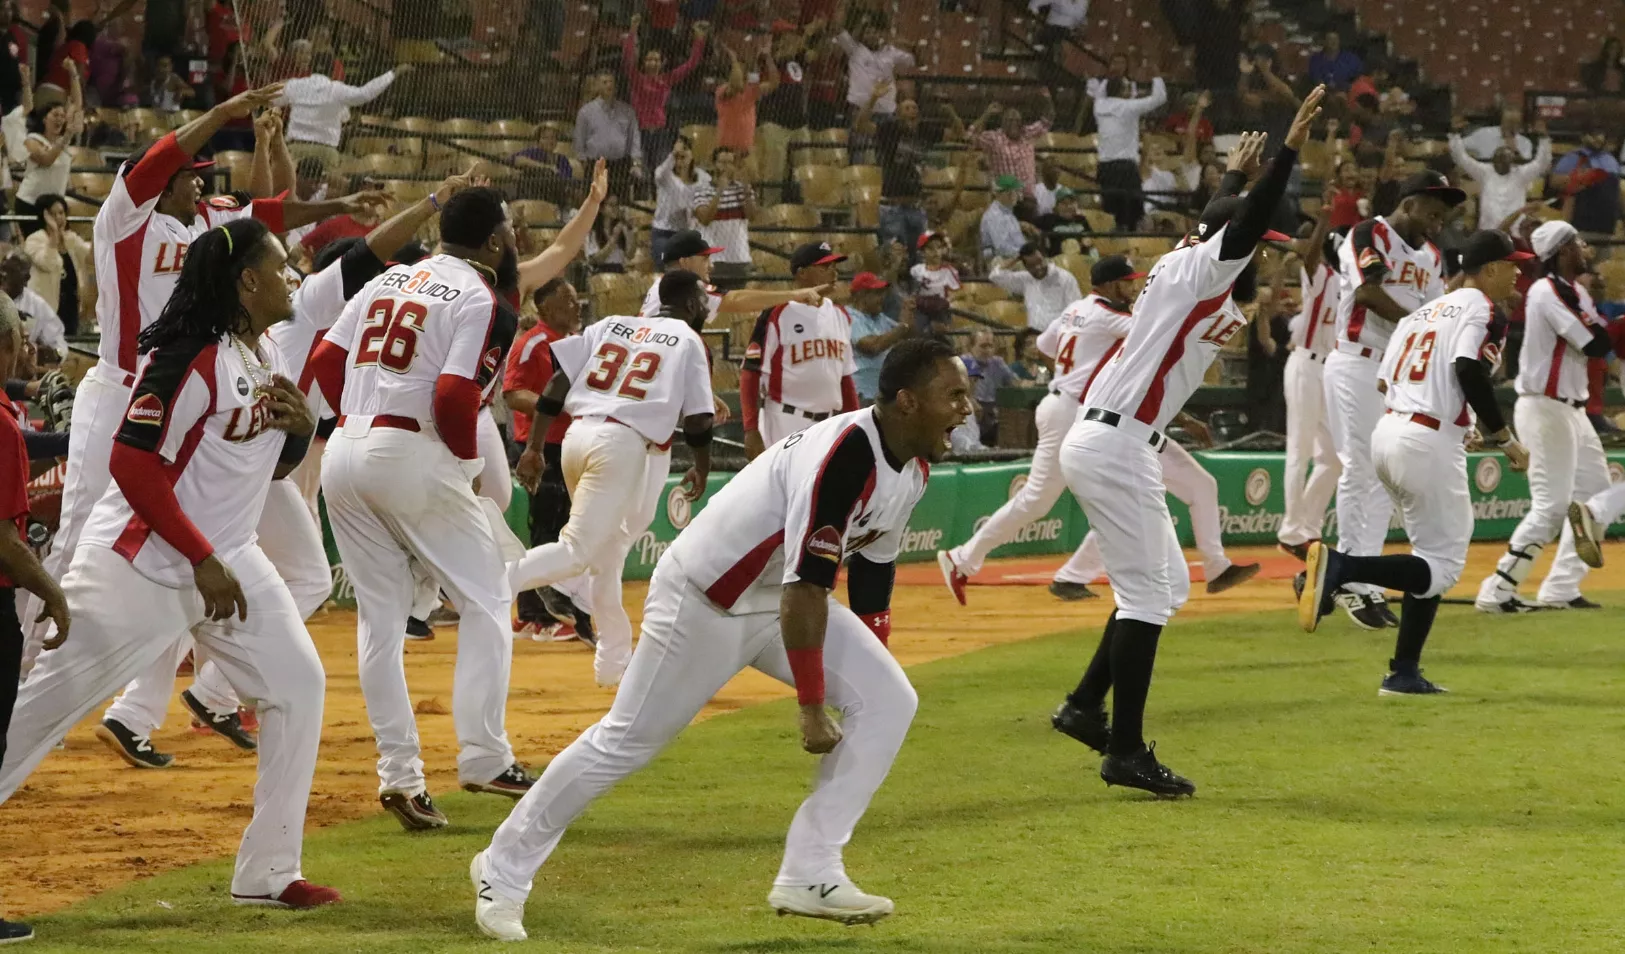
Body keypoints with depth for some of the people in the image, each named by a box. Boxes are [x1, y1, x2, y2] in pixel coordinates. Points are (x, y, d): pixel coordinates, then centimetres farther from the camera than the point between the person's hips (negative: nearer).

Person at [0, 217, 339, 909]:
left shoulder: (267, 358, 9)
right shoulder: (190, 357, -19)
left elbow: (274, 465, 20)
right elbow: (133, 464, -23)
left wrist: (301, 429, -4)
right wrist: (204, 561, -21)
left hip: (227, 559, 9)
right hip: (142, 563, -9)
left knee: (298, 684, 2)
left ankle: (269, 872, 7)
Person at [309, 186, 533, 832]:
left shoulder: (389, 281, 16)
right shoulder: (483, 302, -6)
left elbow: (325, 362, 12)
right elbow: (454, 395, -18)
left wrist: (364, 423, 15)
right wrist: (468, 460, -2)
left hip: (343, 454, 7)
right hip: (414, 458, -7)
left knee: (380, 617, 9)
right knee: (486, 601, 5)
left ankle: (398, 773, 4)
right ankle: (483, 758, -2)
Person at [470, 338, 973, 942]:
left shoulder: (913, 465, 0)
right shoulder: (846, 456, -30)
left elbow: (872, 576, 12)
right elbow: (805, 588, -31)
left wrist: (867, 679, 14)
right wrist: (810, 707, -27)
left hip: (782, 601, 9)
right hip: (704, 597, -9)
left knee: (889, 702, -4)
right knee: (626, 742, 0)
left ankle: (809, 874, -3)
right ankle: (503, 869, 16)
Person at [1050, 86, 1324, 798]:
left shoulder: (1186, 261, 16)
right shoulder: (1197, 268, -9)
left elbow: (1224, 223, 39)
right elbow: (1244, 227, -26)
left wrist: (1236, 174, 51)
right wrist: (1288, 149, -28)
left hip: (1100, 441, 10)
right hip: (1115, 446, -10)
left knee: (1167, 584, 16)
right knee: (1146, 593, -9)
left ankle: (1085, 706, 18)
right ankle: (1125, 752, -9)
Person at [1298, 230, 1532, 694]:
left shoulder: (1424, 311, 21)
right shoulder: (1482, 309, -3)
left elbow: (1385, 382, 17)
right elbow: (1469, 370, -20)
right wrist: (1504, 438, -12)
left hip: (1387, 432, 9)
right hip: (1430, 443, -9)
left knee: (1432, 557, 17)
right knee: (1442, 566, -4)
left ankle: (1404, 673, 11)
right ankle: (1340, 567, -22)